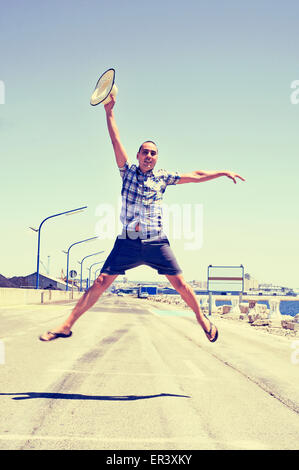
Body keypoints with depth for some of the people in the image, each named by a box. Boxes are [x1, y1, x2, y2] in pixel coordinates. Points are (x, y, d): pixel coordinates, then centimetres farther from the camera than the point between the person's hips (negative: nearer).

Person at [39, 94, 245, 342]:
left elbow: (196, 176, 12)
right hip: (127, 241, 0)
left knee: (180, 284, -1)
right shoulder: (129, 171, 10)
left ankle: (202, 317, 21)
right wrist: (109, 112, -2)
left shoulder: (162, 177, 10)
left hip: (156, 242, 1)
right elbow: (116, 141, 3)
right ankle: (67, 325, 0)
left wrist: (223, 172, 8)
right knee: (101, 282, -6)